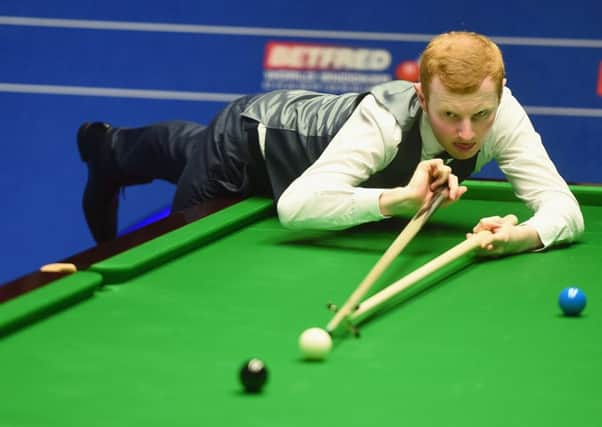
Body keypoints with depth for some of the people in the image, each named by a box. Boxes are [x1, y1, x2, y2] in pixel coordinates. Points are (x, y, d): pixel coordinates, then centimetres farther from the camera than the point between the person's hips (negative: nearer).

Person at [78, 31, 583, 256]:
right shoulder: (386, 118, -49)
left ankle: (112, 144, 67)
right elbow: (296, 206, -59)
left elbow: (566, 209, -40)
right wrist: (400, 198, -68)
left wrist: (523, 235, -62)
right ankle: (110, 152, 50)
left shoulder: (499, 110, -35)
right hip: (248, 137, -5)